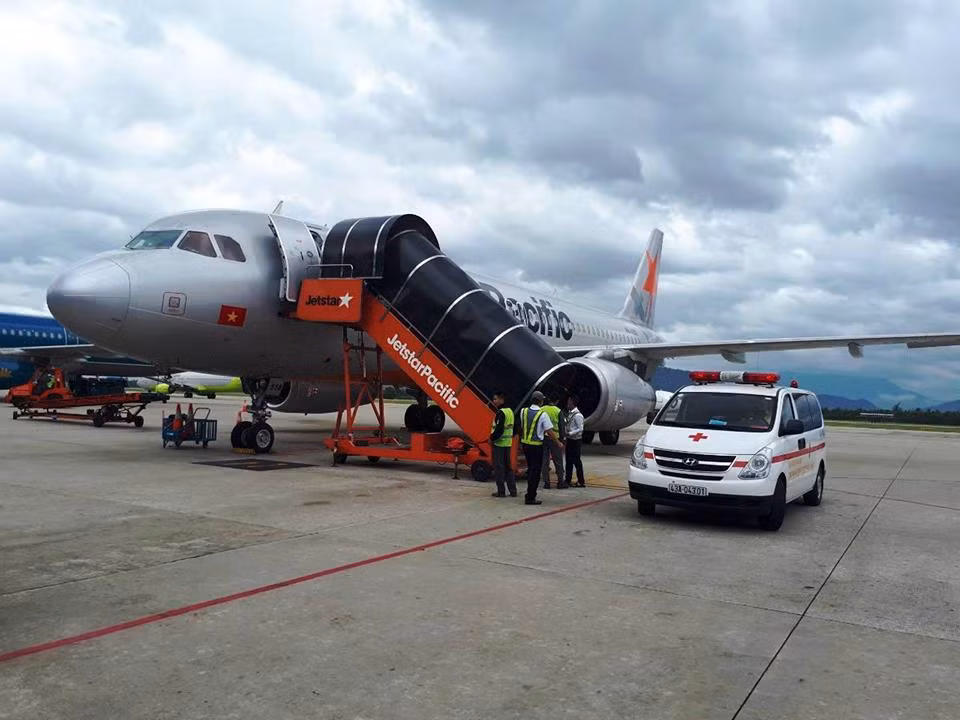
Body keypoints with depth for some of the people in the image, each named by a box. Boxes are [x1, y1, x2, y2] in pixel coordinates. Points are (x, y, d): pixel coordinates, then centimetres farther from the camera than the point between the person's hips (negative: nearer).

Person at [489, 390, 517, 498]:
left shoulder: (501, 413, -16)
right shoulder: (510, 411, 12)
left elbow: (499, 429, -23)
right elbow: (514, 428, 17)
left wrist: (492, 438, -11)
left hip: (499, 444, -9)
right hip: (508, 444, 9)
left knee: (498, 468, -1)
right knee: (508, 467, 15)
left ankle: (501, 491, 2)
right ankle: (513, 490, 16)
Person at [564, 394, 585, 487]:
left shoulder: (577, 415, -16)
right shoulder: (569, 413, 10)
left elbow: (580, 429, -18)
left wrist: (569, 433, -22)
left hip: (576, 441, -8)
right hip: (570, 440, 8)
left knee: (576, 461, -2)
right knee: (569, 461, 12)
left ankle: (581, 482, 7)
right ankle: (568, 480, 19)